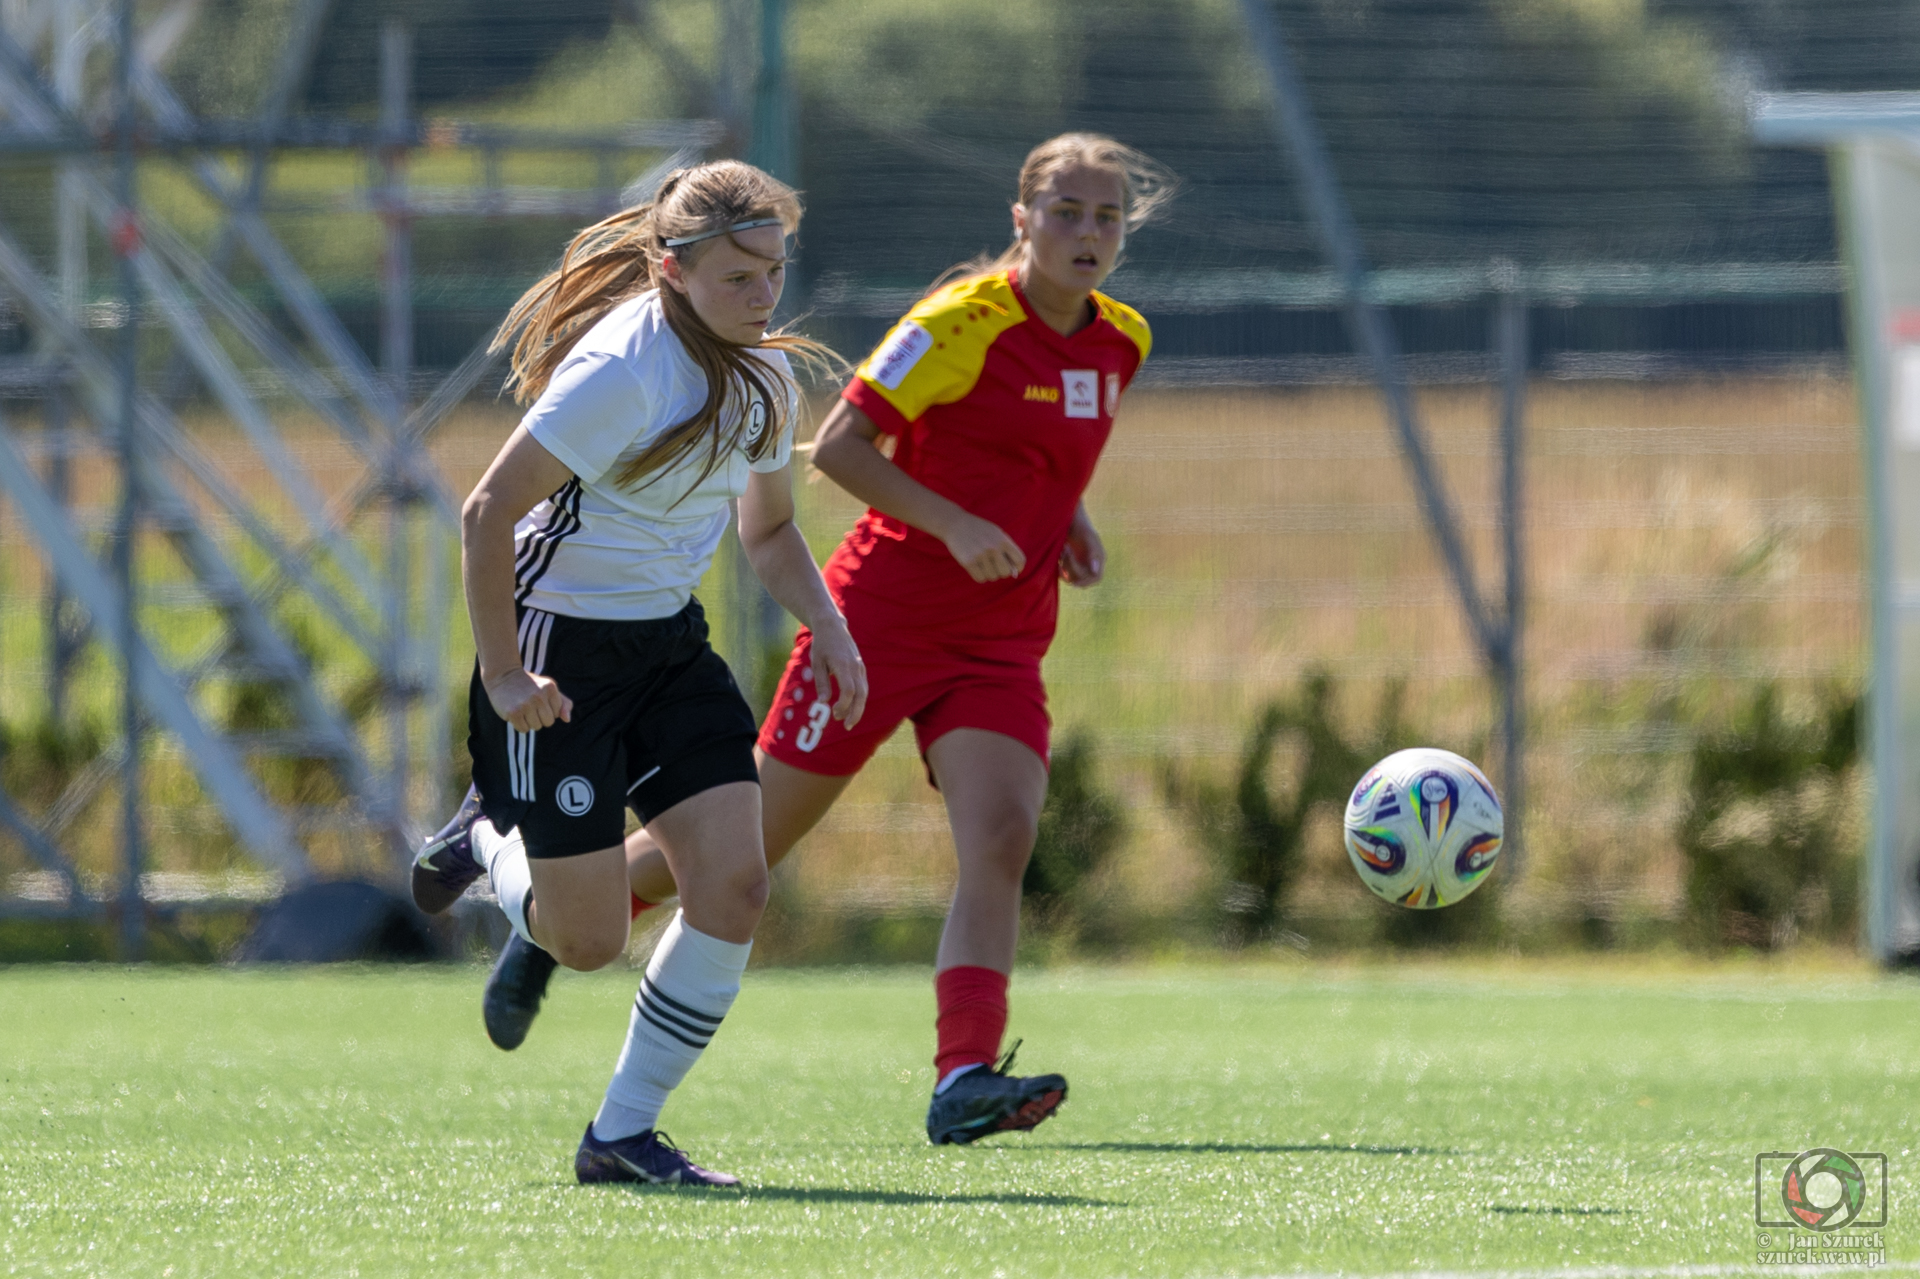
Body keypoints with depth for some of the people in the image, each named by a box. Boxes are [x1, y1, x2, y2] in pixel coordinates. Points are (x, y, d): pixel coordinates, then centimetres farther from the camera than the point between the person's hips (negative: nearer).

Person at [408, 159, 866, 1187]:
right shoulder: (622, 370, -23)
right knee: (590, 941, -4)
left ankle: (622, 1133, 4)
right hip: (563, 646, -7)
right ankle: (491, 840, 31)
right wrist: (503, 677, -20)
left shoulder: (764, 377, 2)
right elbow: (488, 509, -20)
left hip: (671, 642, 7)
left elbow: (768, 532, 18)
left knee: (733, 884, -10)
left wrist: (827, 626, -1)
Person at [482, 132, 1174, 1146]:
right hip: (883, 614, -5)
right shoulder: (964, 322, -15)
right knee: (749, 839, 4)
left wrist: (1071, 525, 7)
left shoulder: (1120, 341, 8)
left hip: (1002, 644, 5)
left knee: (1001, 839, -19)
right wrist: (952, 524, -24)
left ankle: (964, 1081, -28)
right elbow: (838, 446, -15)